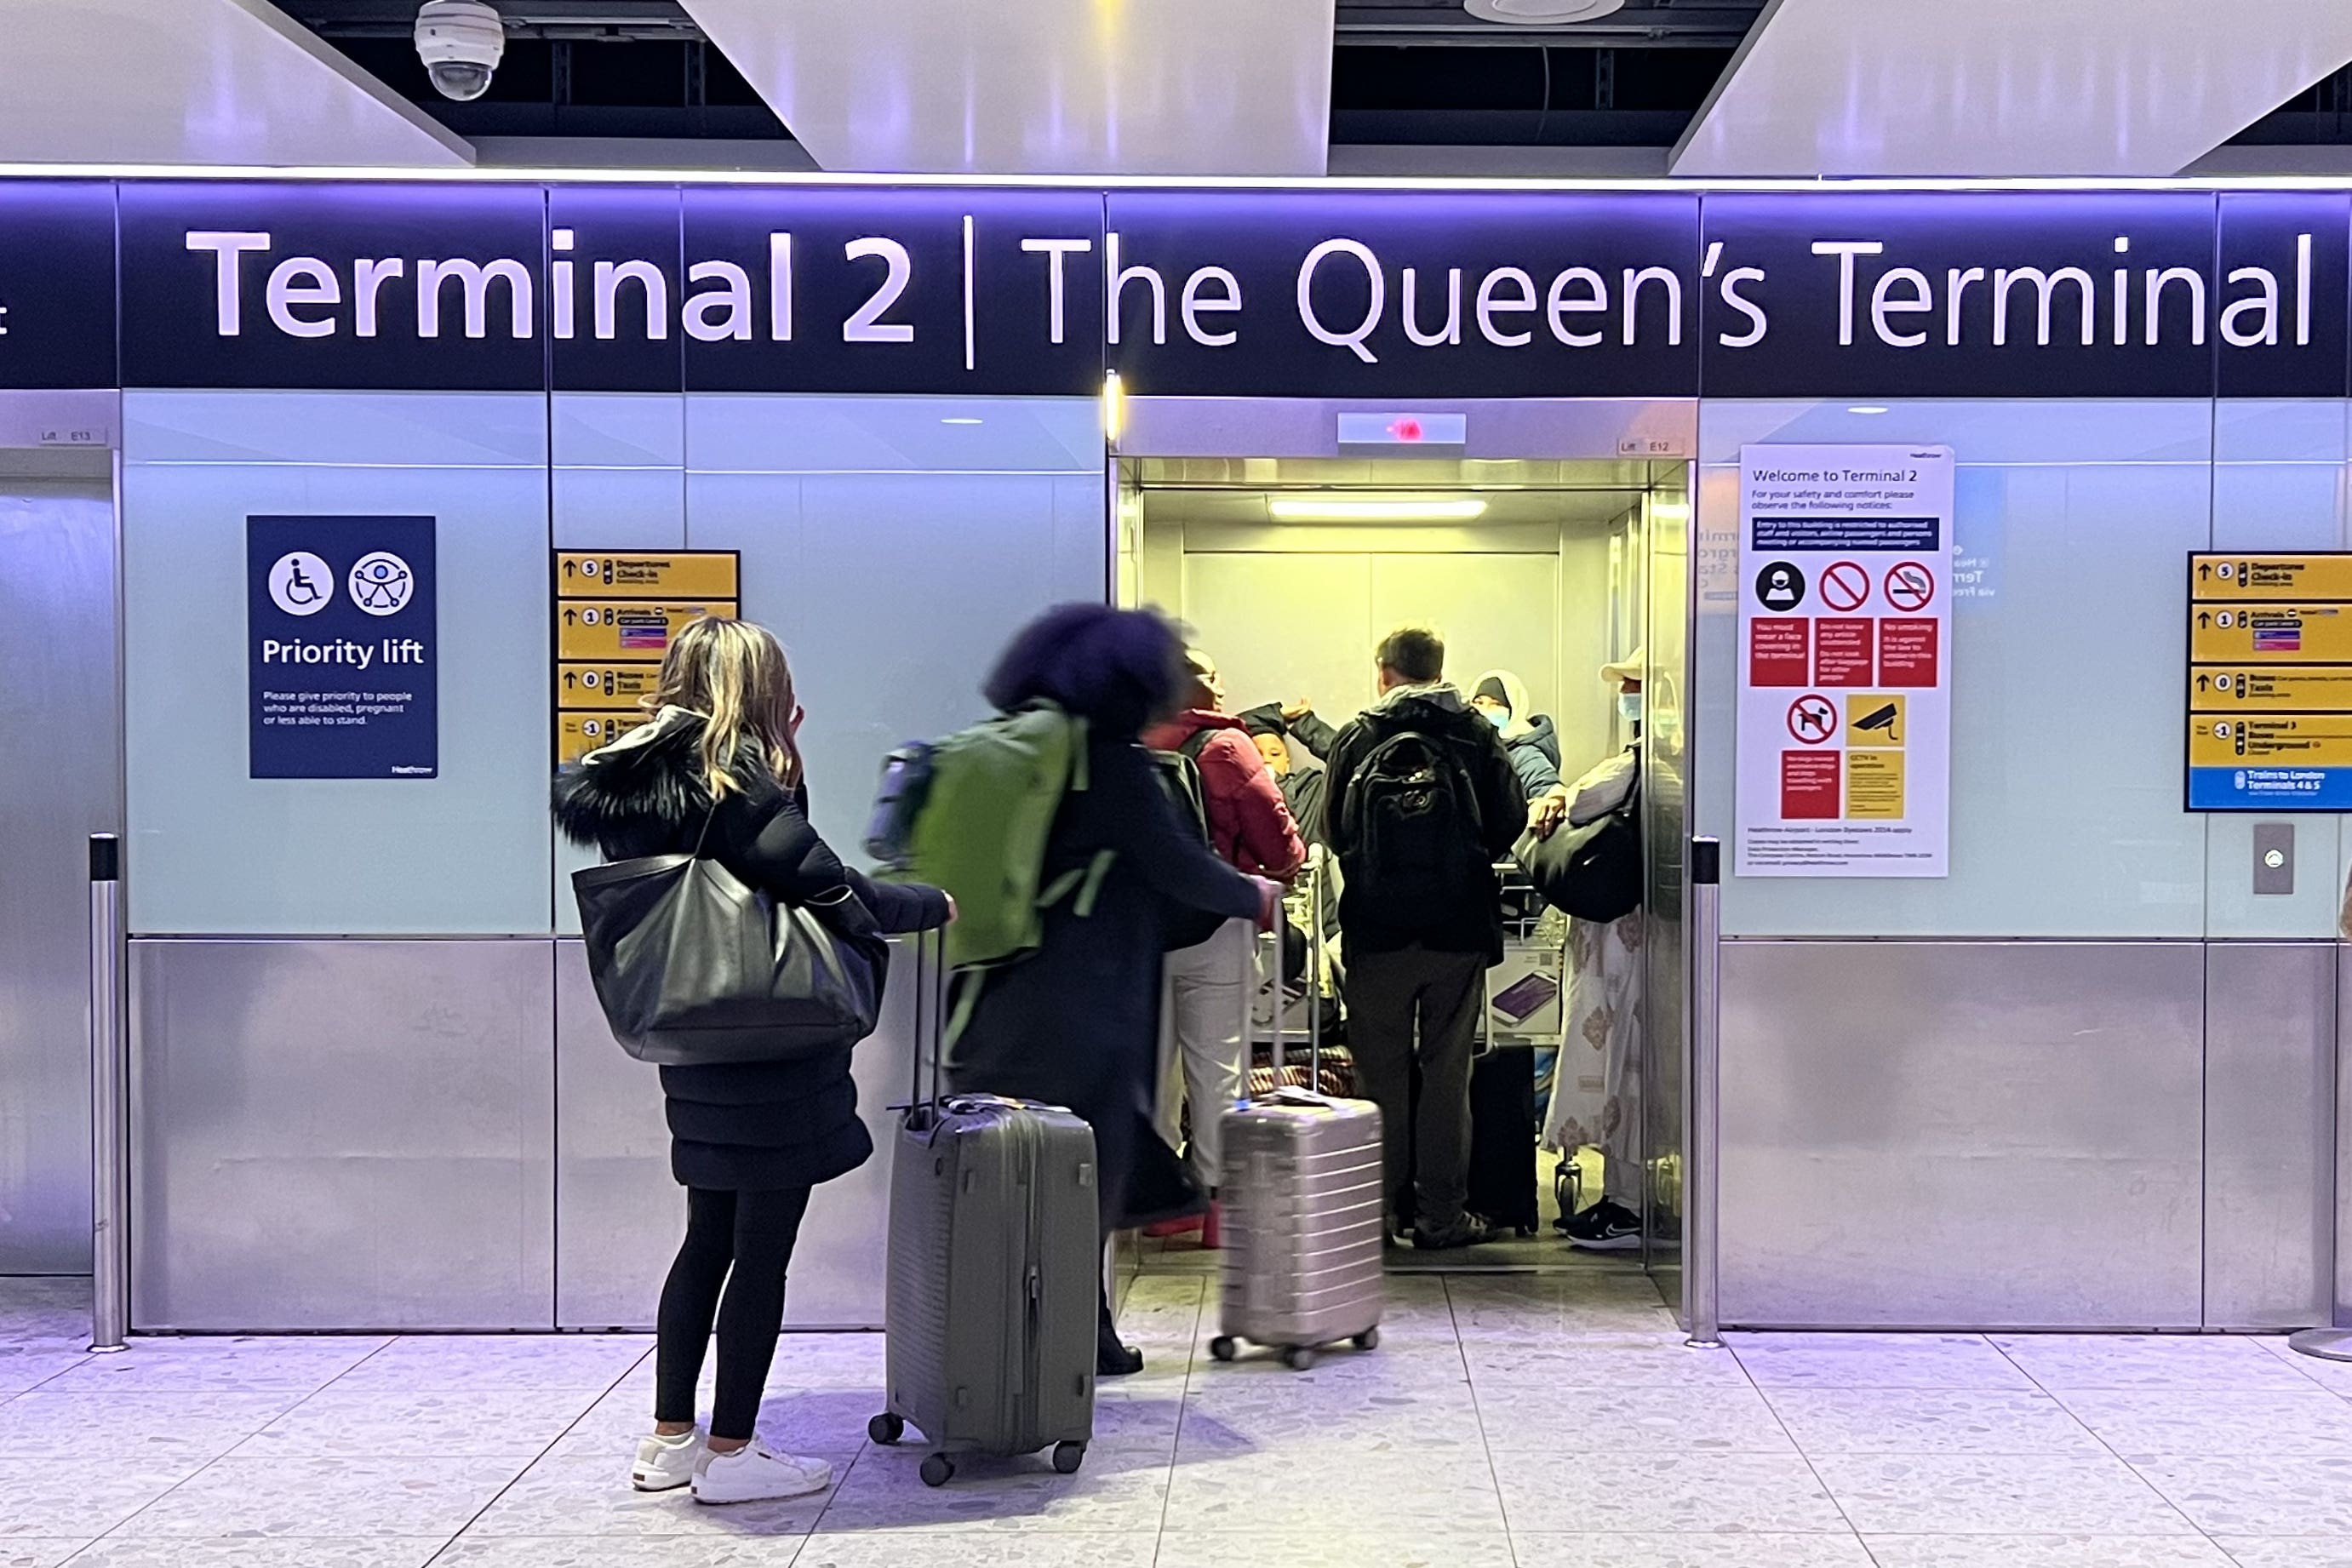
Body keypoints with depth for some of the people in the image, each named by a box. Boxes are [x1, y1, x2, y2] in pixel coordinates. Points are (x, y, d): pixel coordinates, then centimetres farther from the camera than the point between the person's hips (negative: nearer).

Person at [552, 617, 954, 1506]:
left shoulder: (633, 784, 8)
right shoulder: (740, 784, -17)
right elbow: (836, 893, -19)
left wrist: (782, 765, 11)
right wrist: (935, 904, -2)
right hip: (771, 1050, -8)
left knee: (710, 1238, 18)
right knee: (763, 1250, 2)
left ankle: (670, 1437, 24)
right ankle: (730, 1454, 9)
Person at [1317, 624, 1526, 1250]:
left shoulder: (1356, 738, -1)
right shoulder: (1476, 735, 0)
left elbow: (1331, 829, 0)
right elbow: (1510, 820, -3)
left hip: (1377, 927, 0)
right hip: (1459, 925, 0)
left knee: (1381, 1072, 9)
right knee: (1447, 1072, 7)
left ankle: (1381, 1206, 14)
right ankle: (1441, 1214, 9)